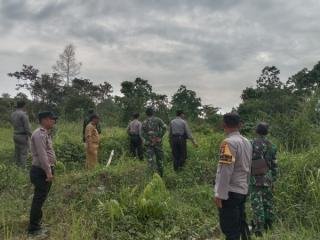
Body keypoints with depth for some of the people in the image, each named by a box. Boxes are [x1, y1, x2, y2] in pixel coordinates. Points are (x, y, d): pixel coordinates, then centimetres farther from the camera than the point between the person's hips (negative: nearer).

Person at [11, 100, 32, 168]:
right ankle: (23, 168, -3)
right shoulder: (23, 114, -17)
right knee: (24, 153, -4)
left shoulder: (13, 114, 9)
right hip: (23, 136, -8)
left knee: (17, 153, 14)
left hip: (15, 135, 8)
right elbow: (27, 127, -18)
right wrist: (30, 135, -9)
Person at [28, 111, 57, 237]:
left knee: (41, 198, 19)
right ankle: (33, 228, 11)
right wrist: (48, 172, -24)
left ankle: (36, 224, 33)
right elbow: (42, 155, -25)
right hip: (41, 172, -10)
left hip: (45, 171, 10)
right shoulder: (39, 134, -19)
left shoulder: (46, 133, 14)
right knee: (39, 199, -1)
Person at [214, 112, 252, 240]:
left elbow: (225, 171, -21)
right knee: (241, 223, 21)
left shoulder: (229, 142, -17)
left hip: (230, 191, -8)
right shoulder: (247, 142, 8)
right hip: (242, 190, 8)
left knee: (230, 229, 0)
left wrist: (220, 194, -18)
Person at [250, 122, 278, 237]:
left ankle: (259, 228, 0)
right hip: (267, 179, 4)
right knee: (268, 202, 16)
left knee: (257, 203, -1)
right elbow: (274, 165, 6)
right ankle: (268, 224, 26)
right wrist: (273, 179, 14)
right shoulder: (272, 146, 4)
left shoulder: (251, 144, -7)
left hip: (255, 179, -3)